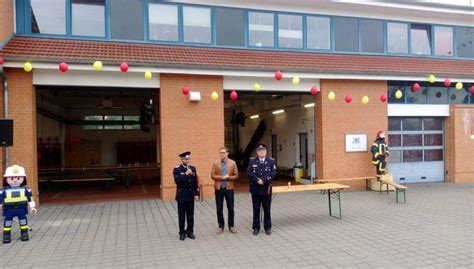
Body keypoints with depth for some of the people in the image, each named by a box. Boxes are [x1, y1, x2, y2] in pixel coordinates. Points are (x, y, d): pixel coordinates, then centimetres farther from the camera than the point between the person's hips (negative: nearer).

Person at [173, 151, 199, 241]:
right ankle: (182, 233, 14)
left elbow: (195, 182, 7)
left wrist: (196, 194, 4)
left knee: (190, 215, 9)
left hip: (191, 196, 3)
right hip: (181, 196, -3)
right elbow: (177, 181, -19)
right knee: (182, 215, 4)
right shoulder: (177, 169, -6)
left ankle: (190, 232, 20)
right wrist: (186, 174, -25)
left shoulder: (193, 168, 6)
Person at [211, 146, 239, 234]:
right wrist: (222, 177, -17)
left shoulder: (232, 163, 1)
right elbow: (213, 176, -3)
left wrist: (228, 177, -16)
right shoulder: (215, 163, 1)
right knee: (219, 209, 7)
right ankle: (221, 226, 19)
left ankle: (231, 226, 19)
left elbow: (236, 175, 1)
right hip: (218, 188, 0)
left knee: (230, 209, 6)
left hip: (229, 188, 0)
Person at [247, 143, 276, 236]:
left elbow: (273, 173, -8)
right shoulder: (252, 161, 5)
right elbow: (249, 173, -6)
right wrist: (257, 180, -18)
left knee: (267, 210, 8)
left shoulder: (271, 161, 4)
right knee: (256, 210, 6)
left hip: (266, 189, 0)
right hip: (255, 189, 0)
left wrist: (263, 180, -18)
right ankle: (256, 227, 16)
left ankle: (268, 227, 19)